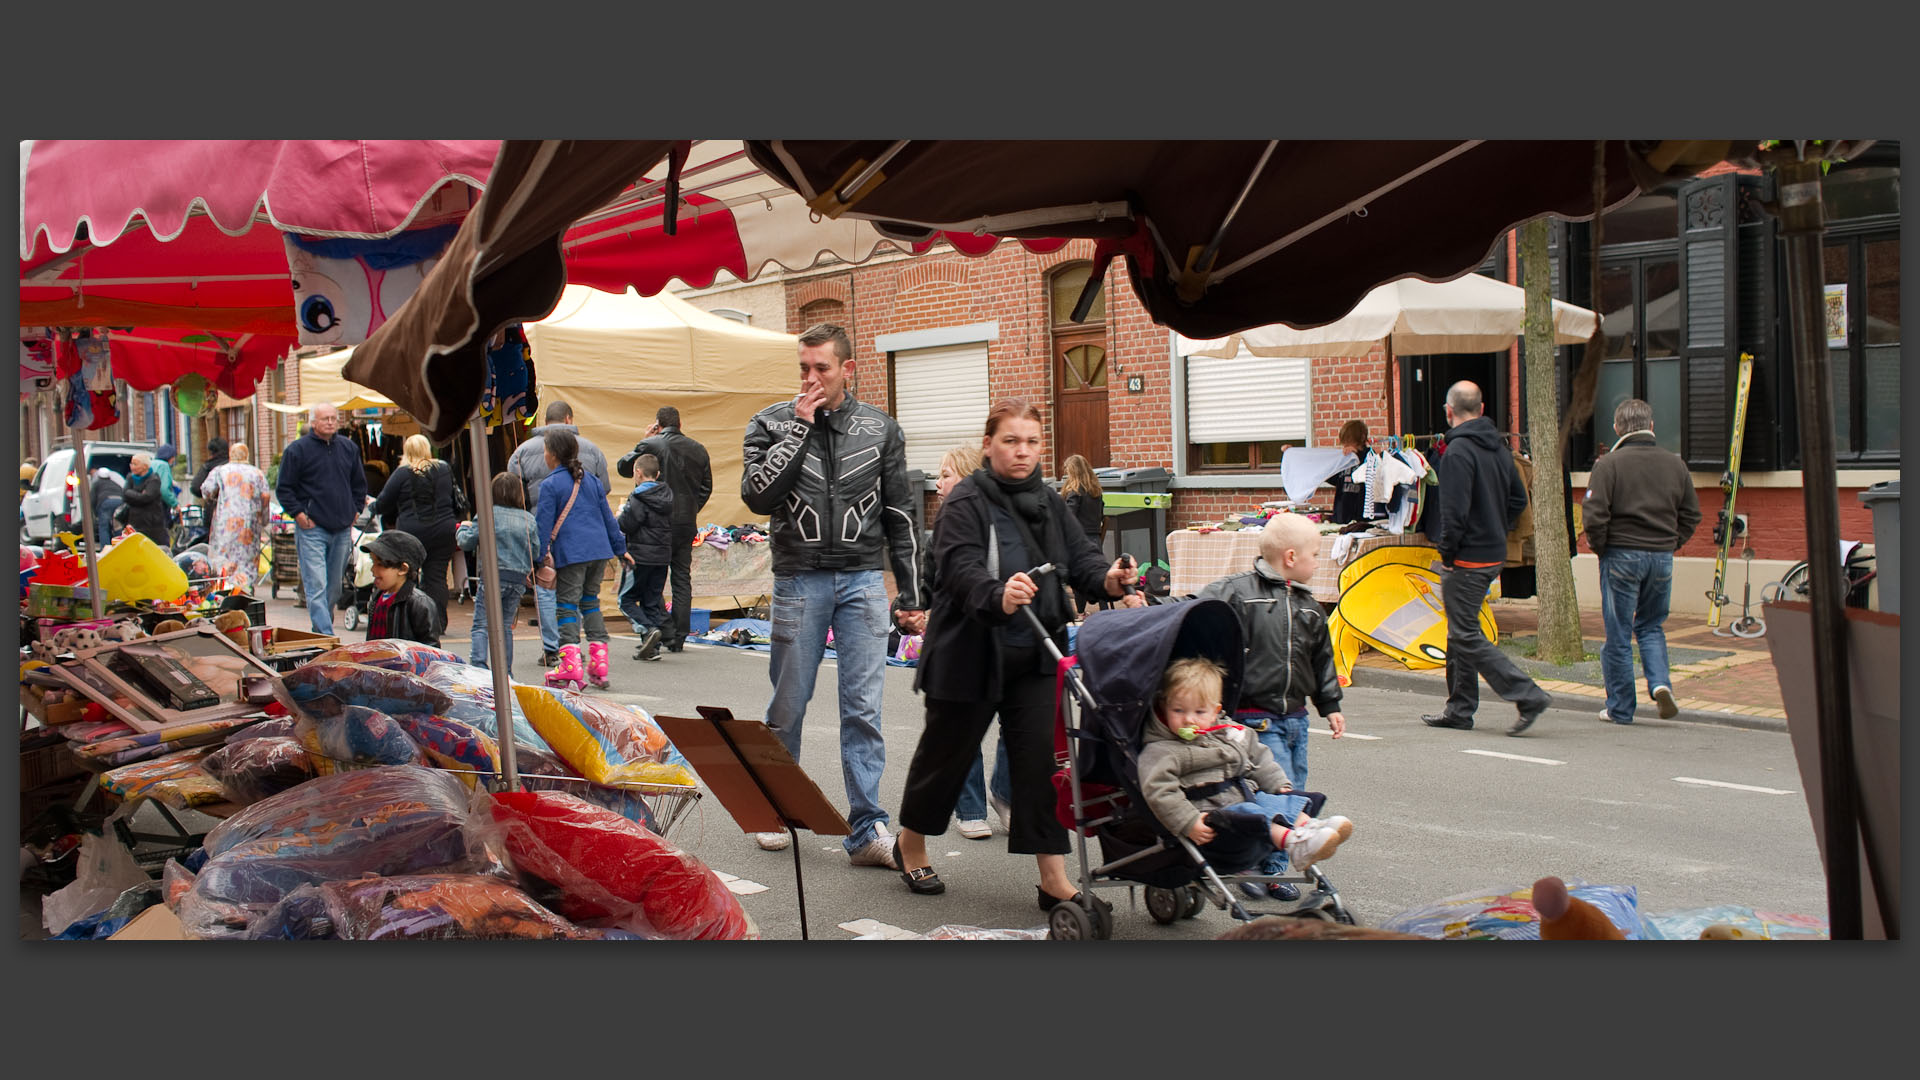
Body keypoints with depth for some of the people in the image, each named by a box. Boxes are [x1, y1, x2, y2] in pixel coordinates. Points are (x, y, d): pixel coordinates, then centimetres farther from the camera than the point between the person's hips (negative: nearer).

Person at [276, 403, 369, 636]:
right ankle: (325, 637, -17)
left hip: (342, 530, 5)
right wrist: (299, 514, -10)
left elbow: (359, 485, 23)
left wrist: (354, 511, 12)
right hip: (312, 529, -5)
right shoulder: (298, 449, -4)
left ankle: (321, 631, 24)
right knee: (316, 586, -12)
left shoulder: (348, 448, 11)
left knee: (333, 587, 12)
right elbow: (284, 488, -2)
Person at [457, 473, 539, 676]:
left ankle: (478, 663, -20)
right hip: (518, 579, 4)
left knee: (481, 625, -3)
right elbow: (535, 550, 9)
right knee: (506, 626, 13)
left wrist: (463, 528, 19)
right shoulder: (529, 520, 7)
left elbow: (466, 542, -1)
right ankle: (505, 672, 13)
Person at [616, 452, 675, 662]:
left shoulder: (639, 498, -13)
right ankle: (651, 646, 7)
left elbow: (626, 525, -15)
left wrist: (622, 513, 4)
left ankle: (648, 629, -17)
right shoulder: (667, 496, 10)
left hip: (641, 556, -7)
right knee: (652, 600, 11)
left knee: (626, 598, 3)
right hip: (663, 556, 7)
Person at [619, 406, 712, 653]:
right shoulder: (697, 449, 7)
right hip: (687, 522, 4)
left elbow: (624, 467, 5)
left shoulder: (651, 445, -8)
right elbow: (706, 487, 14)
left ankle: (663, 631, -5)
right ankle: (679, 637, 9)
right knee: (682, 578, 9)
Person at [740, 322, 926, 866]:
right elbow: (758, 495, -14)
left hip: (862, 579, 1)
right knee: (788, 705, 7)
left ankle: (866, 829, 3)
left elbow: (899, 514, 10)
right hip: (799, 580, -1)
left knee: (863, 709, -1)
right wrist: (799, 428, -14)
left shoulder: (879, 429, 6)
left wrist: (913, 593, 7)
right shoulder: (771, 424, 2)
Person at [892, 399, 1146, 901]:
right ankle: (910, 844, 36)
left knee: (1041, 760, 0)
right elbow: (963, 569, -26)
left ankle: (1054, 879, 5)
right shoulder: (965, 503, -12)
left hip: (1035, 656, 5)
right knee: (947, 753, 12)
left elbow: (1080, 556, 0)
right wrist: (999, 597, -47)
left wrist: (1109, 578, -23)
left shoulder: (1050, 502, 9)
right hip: (970, 653, -4)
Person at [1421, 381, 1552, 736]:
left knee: (1467, 637, -5)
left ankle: (1528, 695, -10)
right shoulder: (1499, 447, 10)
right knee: (1461, 632, 16)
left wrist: (1447, 554, -12)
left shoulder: (1458, 451, -17)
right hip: (1494, 554, 9)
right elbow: (1518, 499, 17)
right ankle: (1459, 709, 22)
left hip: (1467, 558, -9)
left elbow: (1455, 510, -22)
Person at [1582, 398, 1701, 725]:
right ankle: (1660, 683, -3)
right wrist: (1671, 543, 16)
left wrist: (1599, 547, -1)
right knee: (1651, 626, 19)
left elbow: (1594, 514, -15)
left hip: (1622, 555, -4)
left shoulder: (1610, 463, -10)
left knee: (1618, 634, 5)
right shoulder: (1675, 464, 5)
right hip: (1662, 556, 4)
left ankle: (1620, 707, 11)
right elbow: (1691, 514, 10)